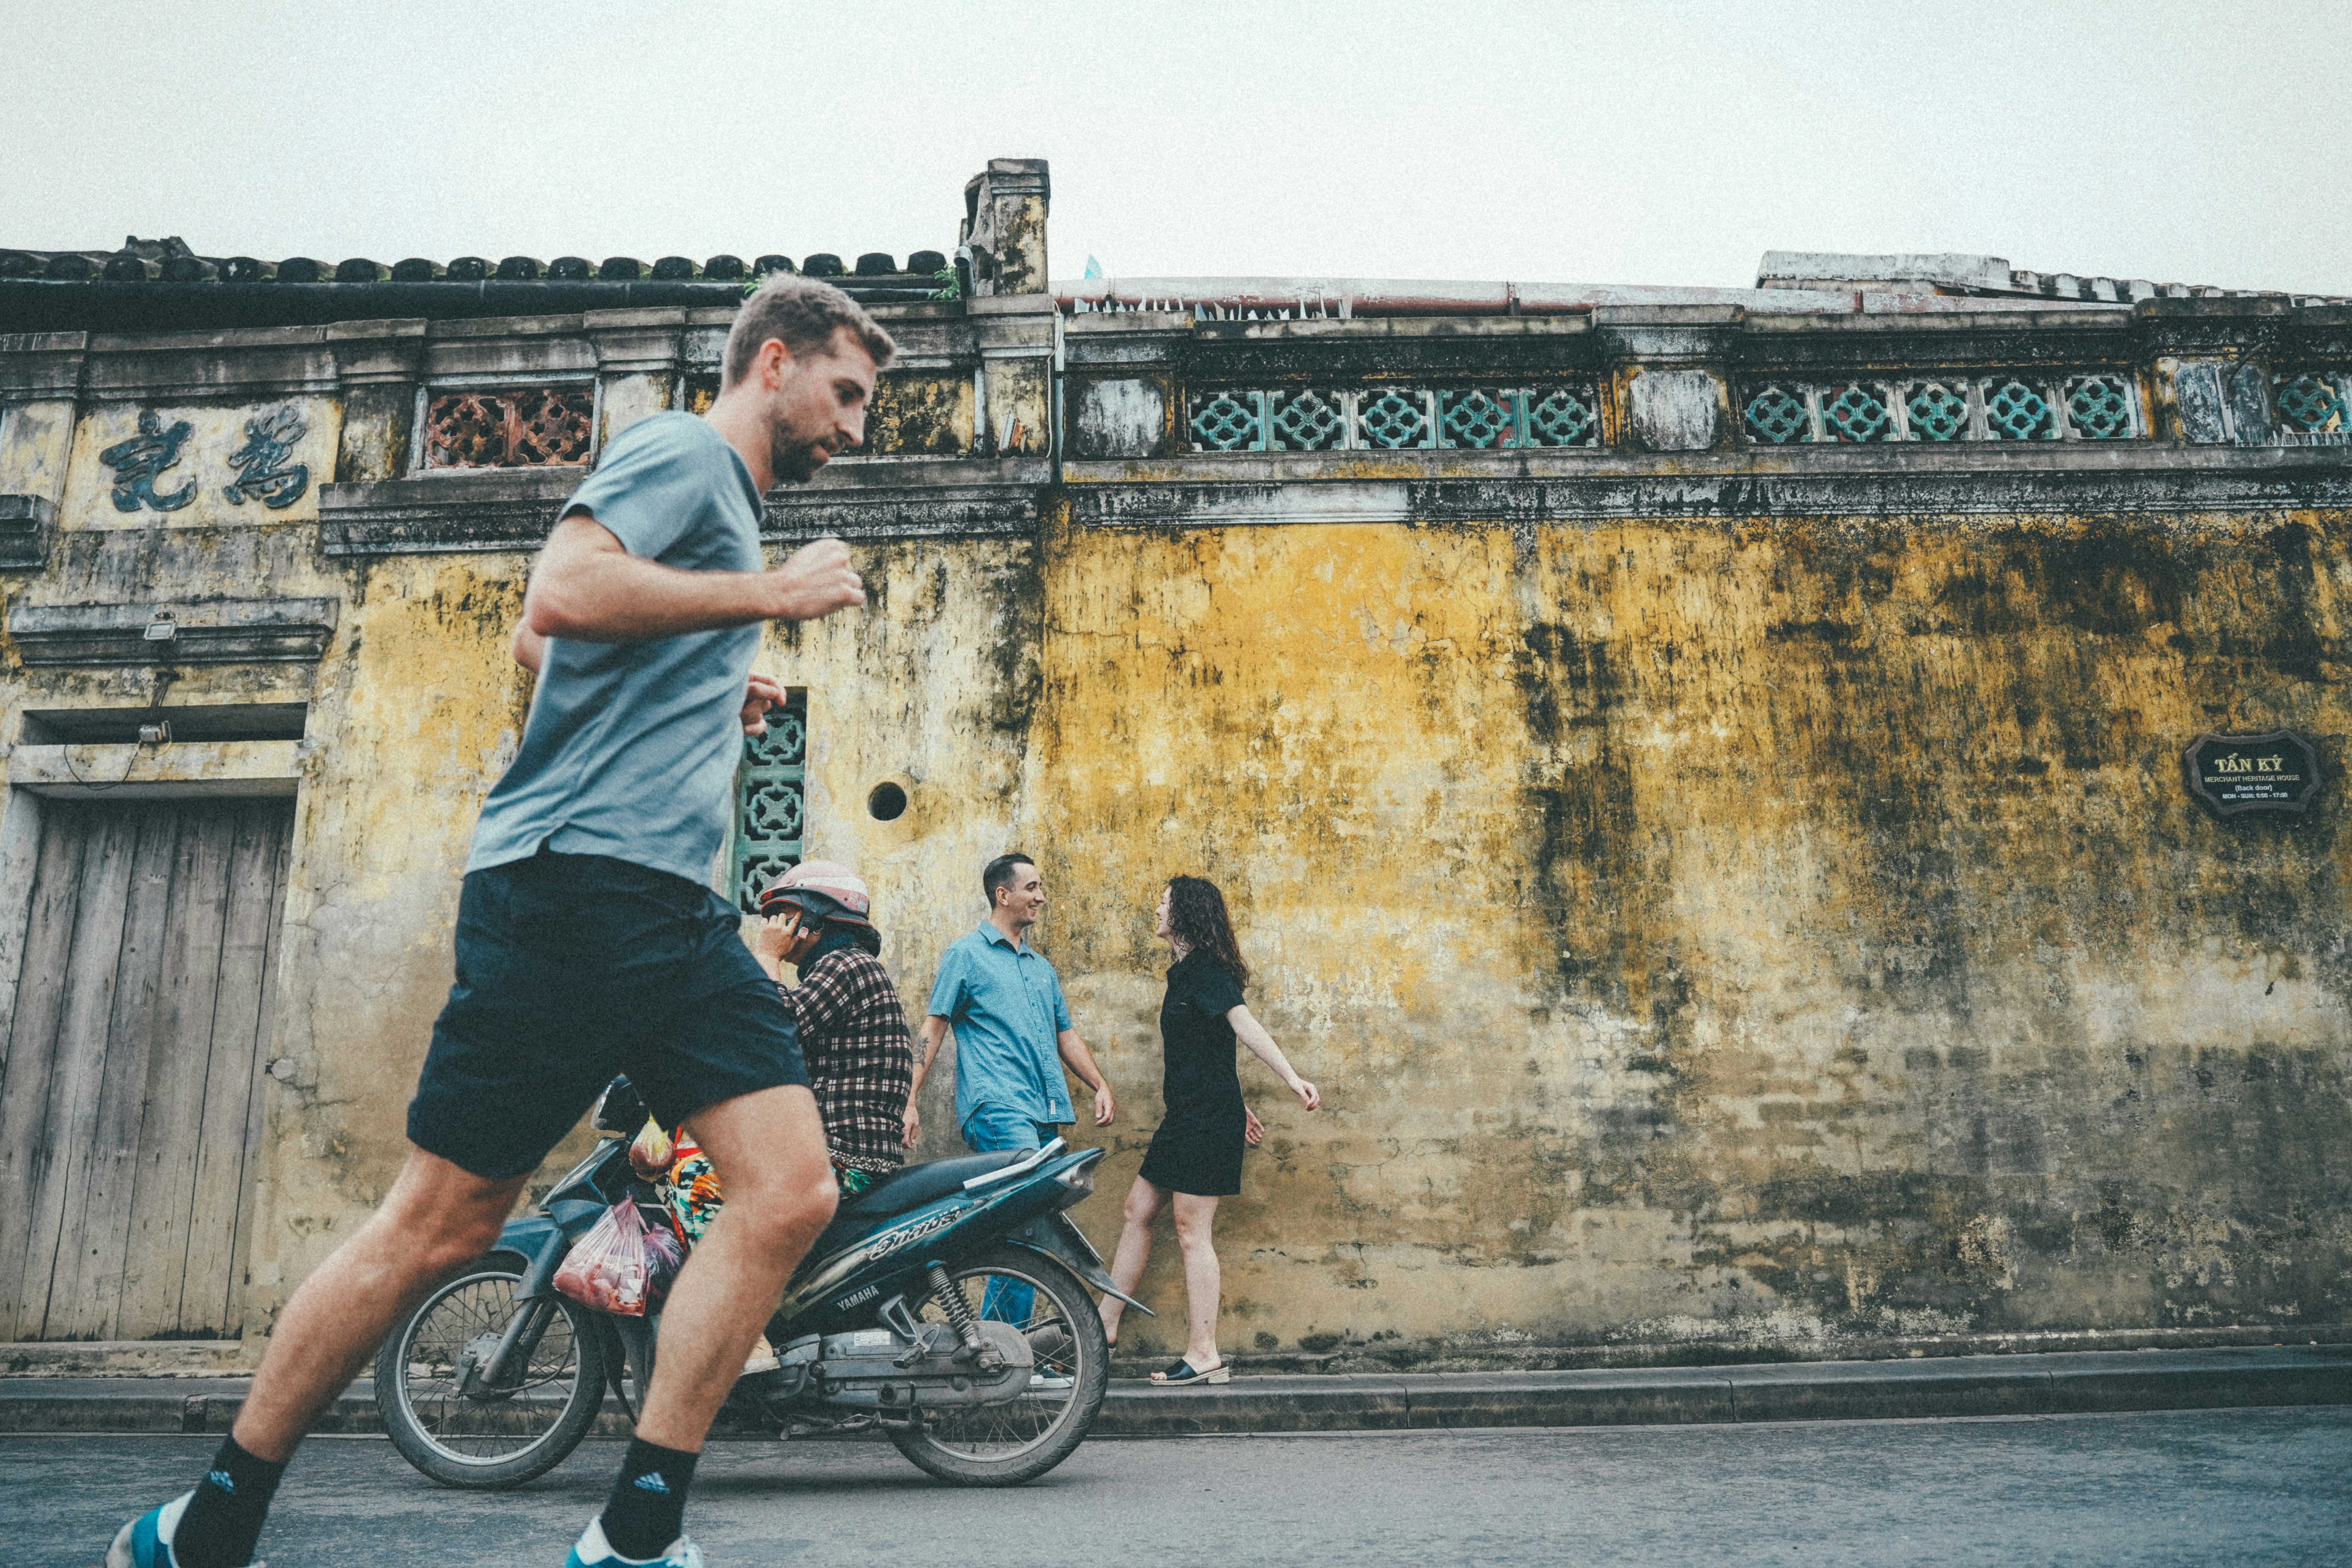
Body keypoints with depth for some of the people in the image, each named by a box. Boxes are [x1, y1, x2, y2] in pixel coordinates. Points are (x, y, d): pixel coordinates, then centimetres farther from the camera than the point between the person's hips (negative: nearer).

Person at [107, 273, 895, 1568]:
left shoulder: (721, 503, 28)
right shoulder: (680, 450, 0)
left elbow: (535, 647, 34)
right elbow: (560, 595, -19)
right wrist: (771, 596, -11)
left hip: (677, 906, 9)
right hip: (573, 879, -9)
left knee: (792, 1190, -6)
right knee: (441, 1223, -1)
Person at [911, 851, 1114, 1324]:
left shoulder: (1042, 967, 25)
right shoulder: (967, 954, 5)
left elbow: (1065, 1034, 28)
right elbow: (934, 1027, 0)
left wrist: (1101, 1085, 14)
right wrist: (909, 1100, -8)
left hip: (1046, 1114, 7)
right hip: (998, 1107, -7)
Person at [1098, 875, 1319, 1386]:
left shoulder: (1205, 971, -13)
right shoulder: (1187, 972, 17)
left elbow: (1245, 1027, -26)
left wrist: (1293, 1080, -36)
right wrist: (1240, 1111, 24)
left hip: (1207, 1120, -10)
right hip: (1188, 1116, 10)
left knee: (1192, 1232, -6)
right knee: (1137, 1212, 13)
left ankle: (1204, 1357, 0)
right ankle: (1105, 1325, 23)